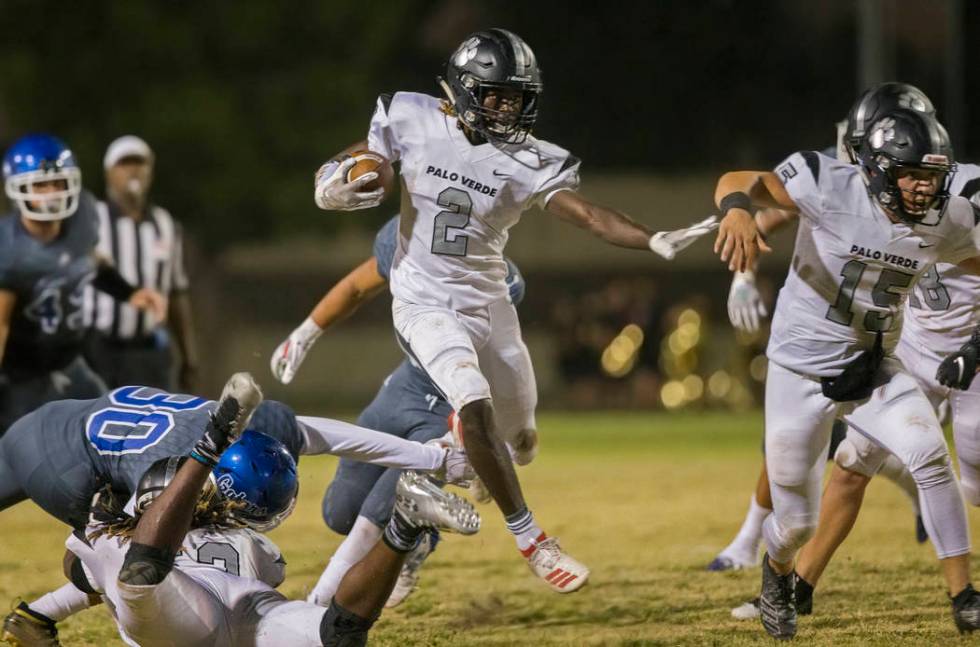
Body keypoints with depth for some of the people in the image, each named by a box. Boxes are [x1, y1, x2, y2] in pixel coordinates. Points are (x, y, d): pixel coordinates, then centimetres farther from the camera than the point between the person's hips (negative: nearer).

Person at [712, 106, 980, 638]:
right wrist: (738, 210, -52)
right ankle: (778, 572, 45)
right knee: (797, 523, 7)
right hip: (802, 374, -3)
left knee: (930, 458, -22)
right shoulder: (835, 190, -23)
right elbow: (738, 181, -29)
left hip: (876, 371, 3)